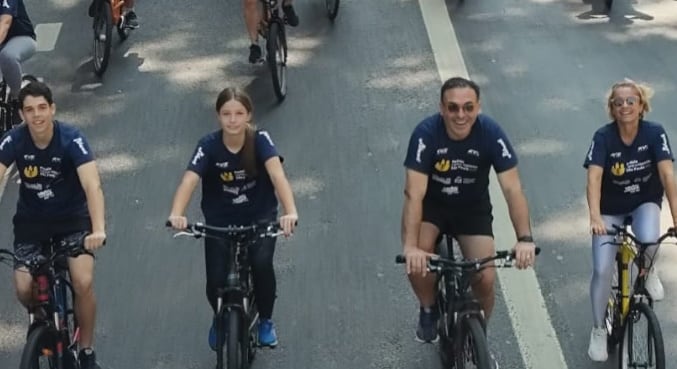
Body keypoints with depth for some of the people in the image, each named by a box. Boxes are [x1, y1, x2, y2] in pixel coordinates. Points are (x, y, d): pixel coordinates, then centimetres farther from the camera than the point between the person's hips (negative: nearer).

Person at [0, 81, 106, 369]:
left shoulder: (71, 139, -24)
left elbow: (92, 185, -34)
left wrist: (99, 229, -50)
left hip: (73, 219, -2)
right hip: (31, 221, 2)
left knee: (83, 283, -20)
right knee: (24, 290, -13)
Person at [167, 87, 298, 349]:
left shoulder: (260, 140, -18)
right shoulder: (209, 145, -17)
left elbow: (277, 173, -33)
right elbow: (189, 180, -31)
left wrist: (290, 211, -51)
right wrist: (176, 214, -51)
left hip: (260, 218, -1)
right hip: (219, 222, 1)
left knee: (262, 264, -25)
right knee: (216, 281, -12)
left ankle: (265, 320, 3)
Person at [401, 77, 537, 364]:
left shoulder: (491, 133, -24)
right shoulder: (426, 133, -27)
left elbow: (512, 189, -25)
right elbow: (414, 193, -32)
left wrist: (525, 239, -37)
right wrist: (411, 246, -44)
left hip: (473, 209, 1)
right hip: (432, 204, -1)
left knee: (486, 279, -15)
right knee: (416, 262, -28)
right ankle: (429, 309, 5)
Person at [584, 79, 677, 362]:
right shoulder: (603, 137, -22)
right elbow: (594, 177, -32)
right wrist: (595, 216, -48)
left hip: (645, 202, 0)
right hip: (611, 208, 0)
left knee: (649, 241, -33)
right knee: (602, 270, -10)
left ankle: (647, 271, 5)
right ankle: (598, 331, 12)